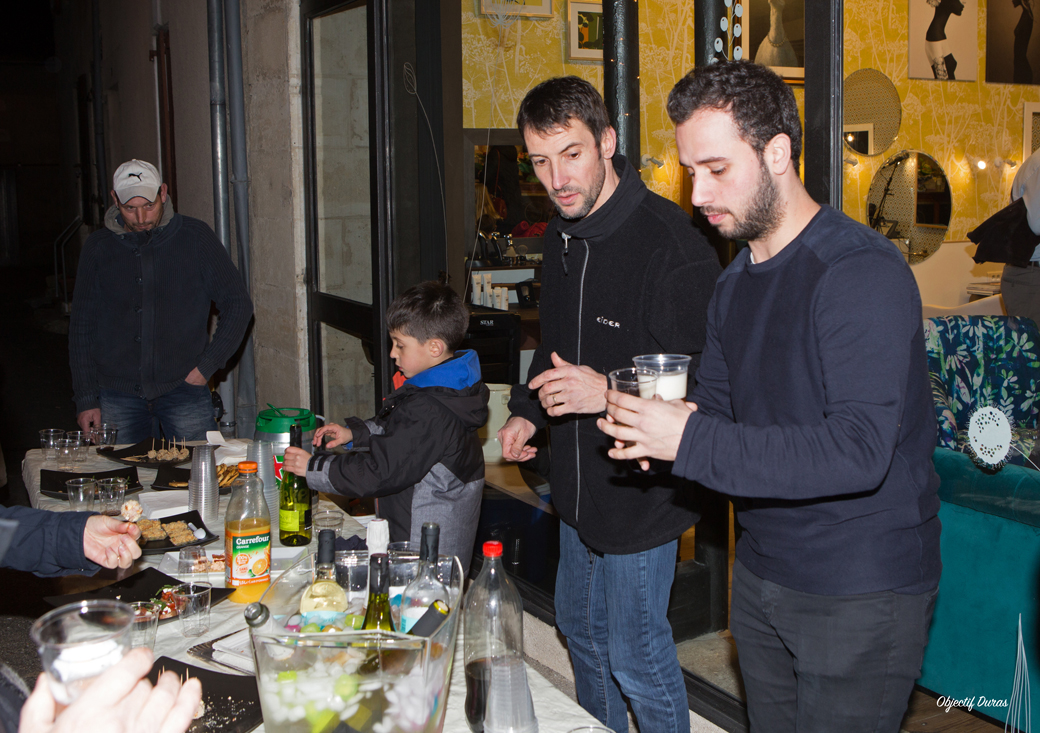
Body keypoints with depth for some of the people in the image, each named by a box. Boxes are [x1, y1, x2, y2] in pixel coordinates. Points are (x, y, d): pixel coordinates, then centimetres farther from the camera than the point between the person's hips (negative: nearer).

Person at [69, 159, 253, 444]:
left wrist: (207, 366, -4)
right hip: (118, 395, 2)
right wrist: (86, 399, 4)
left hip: (183, 389, -1)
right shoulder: (98, 247, 5)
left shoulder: (195, 237, -1)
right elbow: (82, 325, 9)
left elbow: (238, 304, 3)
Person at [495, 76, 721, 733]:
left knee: (637, 660, 6)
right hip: (580, 483, 9)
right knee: (581, 630, 25)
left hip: (642, 492, -9)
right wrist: (528, 411, 7)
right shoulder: (562, 237, 5)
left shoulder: (671, 243, -23)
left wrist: (610, 393, -33)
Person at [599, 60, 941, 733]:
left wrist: (691, 442, -29)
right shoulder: (735, 284, 9)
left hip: (862, 594, -7)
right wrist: (660, 419, -10)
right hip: (762, 573, 8)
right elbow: (714, 405, 14)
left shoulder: (862, 271, -19)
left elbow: (857, 451, -28)